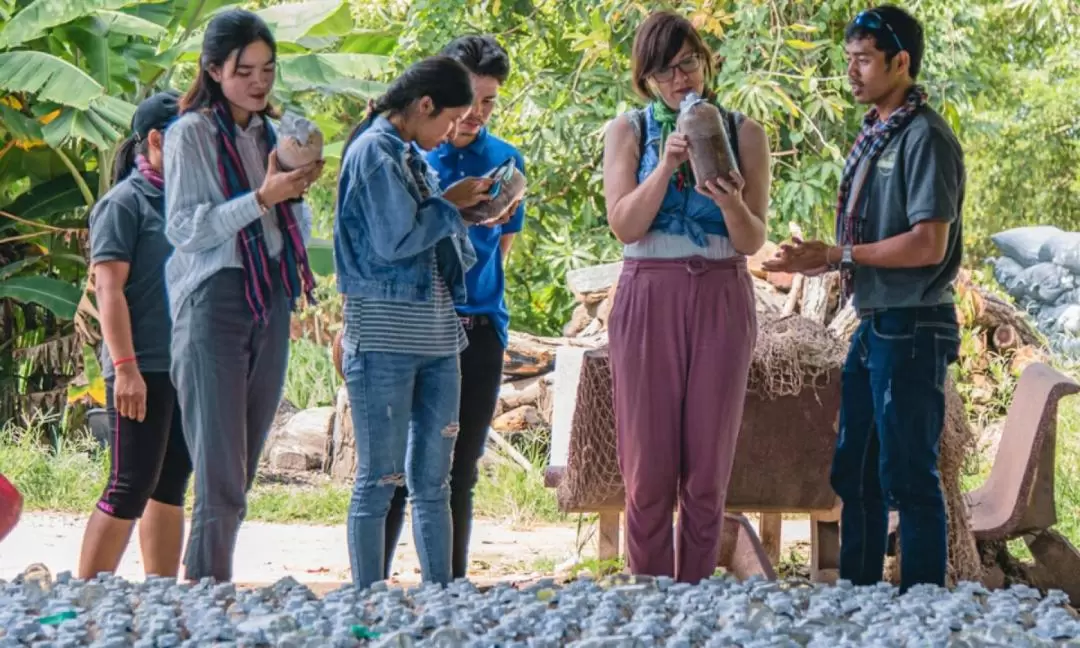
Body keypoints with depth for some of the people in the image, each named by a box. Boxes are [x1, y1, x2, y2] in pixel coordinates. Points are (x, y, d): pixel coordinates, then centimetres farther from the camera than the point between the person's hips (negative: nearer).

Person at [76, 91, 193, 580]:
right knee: (131, 486, -9)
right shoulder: (125, 203, -7)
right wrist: (125, 366, -20)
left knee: (171, 485, 8)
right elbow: (109, 288, -13)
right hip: (144, 369, -7)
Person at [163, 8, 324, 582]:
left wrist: (296, 192, 0)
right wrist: (262, 196, -20)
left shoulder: (270, 133, 14)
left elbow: (297, 230, 21)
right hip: (214, 303, -6)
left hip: (270, 306, 6)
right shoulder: (191, 133, -4)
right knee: (220, 476, -11)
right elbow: (183, 228, -12)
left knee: (240, 475, 5)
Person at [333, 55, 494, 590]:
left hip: (435, 335, 9)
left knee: (433, 481, 9)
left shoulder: (412, 155, 18)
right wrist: (451, 205, -5)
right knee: (379, 480, -4)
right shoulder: (374, 151, -9)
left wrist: (469, 214, 6)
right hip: (384, 339, -9)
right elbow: (394, 240, -17)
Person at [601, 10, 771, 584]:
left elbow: (753, 241, 0)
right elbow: (623, 225, -7)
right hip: (649, 299, -1)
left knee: (707, 469, 2)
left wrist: (732, 203, -21)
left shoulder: (743, 132, 6)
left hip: (721, 302, 1)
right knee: (649, 466, -2)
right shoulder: (628, 132, 5)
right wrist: (666, 165, -19)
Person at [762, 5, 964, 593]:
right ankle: (858, 595, 25)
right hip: (872, 324, 9)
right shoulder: (873, 137, 13)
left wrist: (837, 255, -17)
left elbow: (928, 245, -21)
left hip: (911, 326, -9)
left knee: (908, 476, -4)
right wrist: (810, 264, 7)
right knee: (855, 472, 16)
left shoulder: (925, 138, -14)